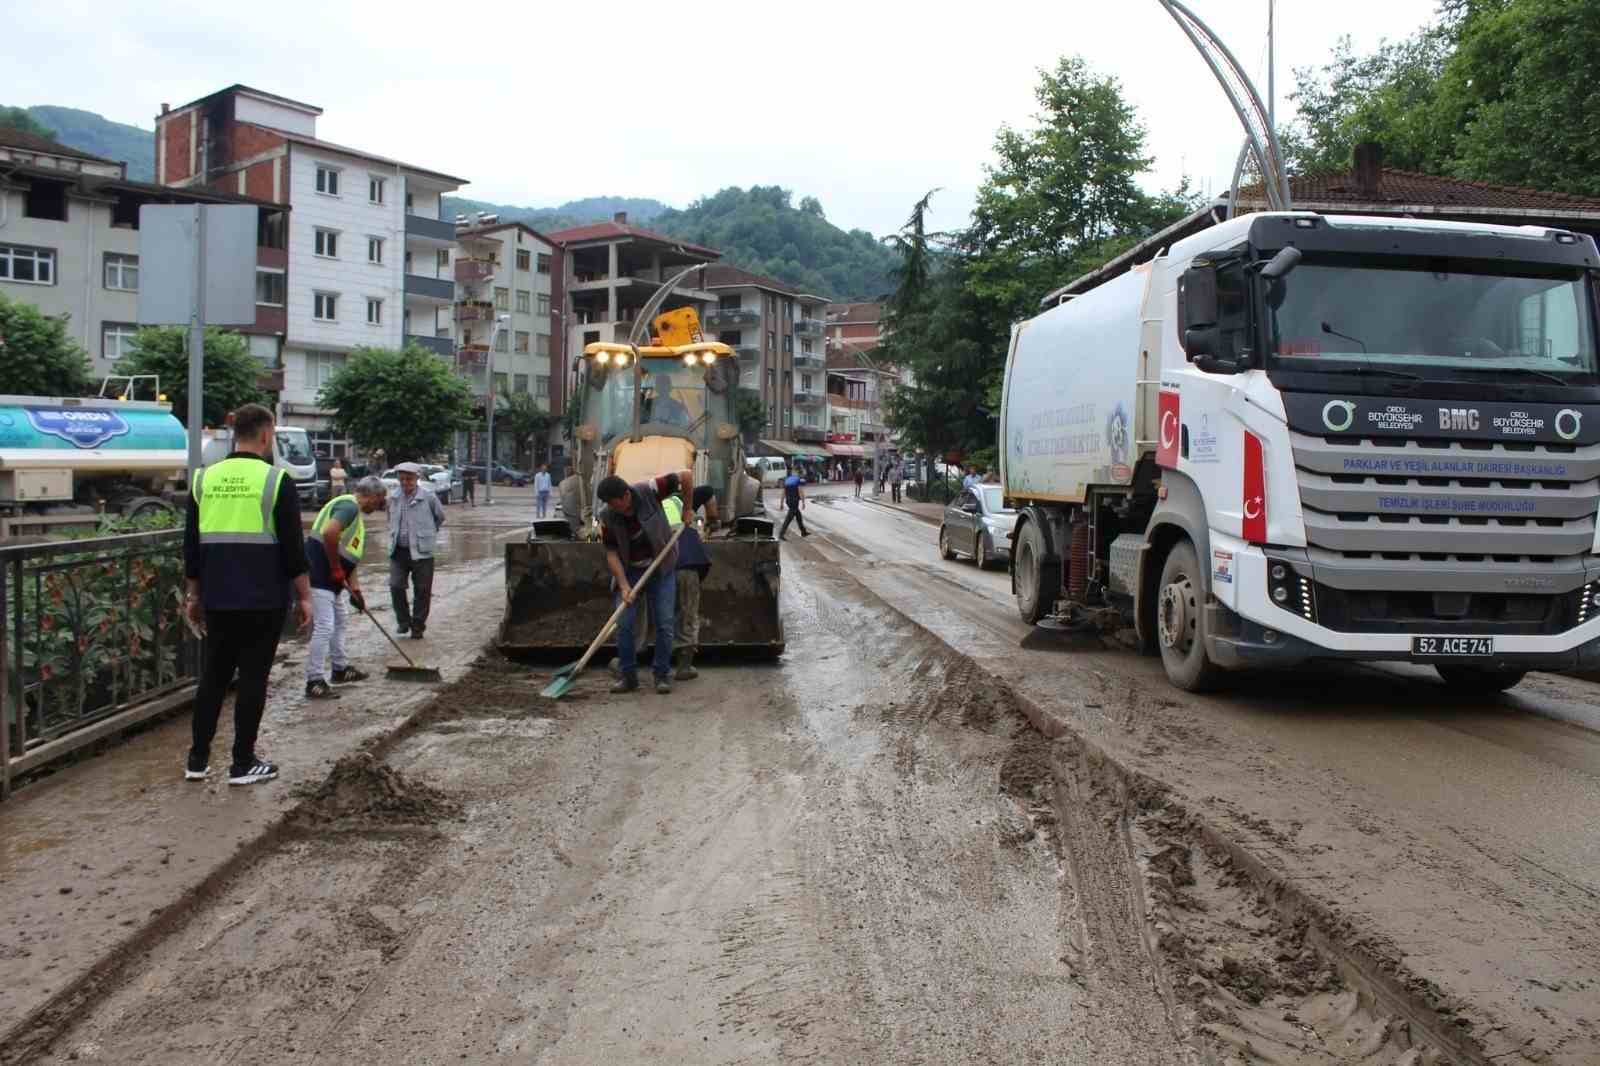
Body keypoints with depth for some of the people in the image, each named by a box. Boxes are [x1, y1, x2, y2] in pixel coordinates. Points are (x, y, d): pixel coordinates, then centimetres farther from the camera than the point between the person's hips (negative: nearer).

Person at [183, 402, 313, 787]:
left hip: (217, 599, 5)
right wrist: (304, 597, -3)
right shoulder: (275, 479, -8)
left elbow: (192, 544, 11)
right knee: (253, 678, 2)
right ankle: (243, 764, 7)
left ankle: (198, 760, 18)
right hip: (263, 600, -5)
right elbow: (292, 546, -9)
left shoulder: (205, 478, 6)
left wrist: (194, 595, 19)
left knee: (213, 675, 14)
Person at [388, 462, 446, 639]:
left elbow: (440, 517, 8)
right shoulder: (393, 498, 5)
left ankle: (417, 626, 16)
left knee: (422, 591, 3)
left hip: (421, 552, -3)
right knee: (396, 586, -5)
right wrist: (396, 535, 15)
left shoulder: (428, 497, -8)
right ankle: (403, 621, 14)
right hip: (398, 550, 3)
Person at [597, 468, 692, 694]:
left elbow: (686, 475, -17)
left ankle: (662, 674, 10)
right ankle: (628, 676, 7)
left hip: (661, 568, -1)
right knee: (623, 624, -4)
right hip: (629, 571, 1)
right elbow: (611, 553, -12)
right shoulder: (606, 516, -17)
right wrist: (624, 586, -21)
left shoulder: (649, 491, -23)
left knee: (664, 624, -1)